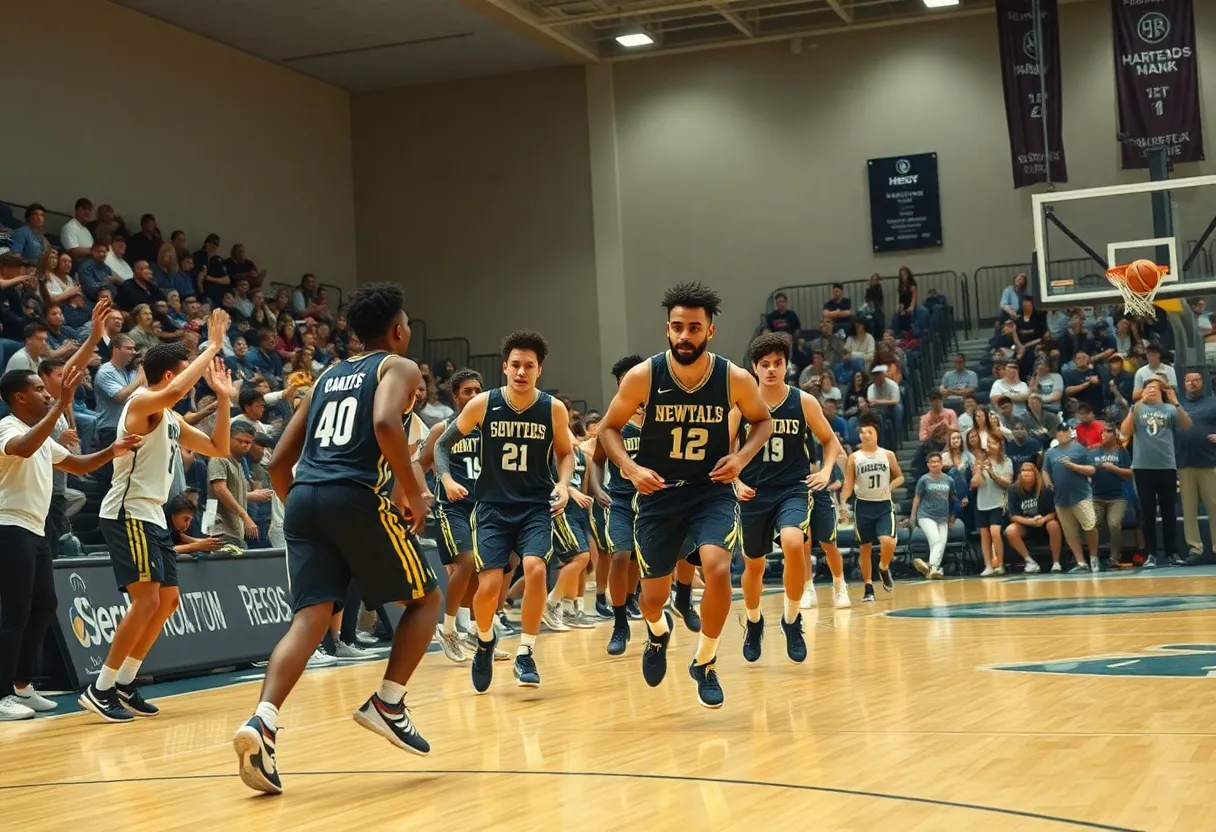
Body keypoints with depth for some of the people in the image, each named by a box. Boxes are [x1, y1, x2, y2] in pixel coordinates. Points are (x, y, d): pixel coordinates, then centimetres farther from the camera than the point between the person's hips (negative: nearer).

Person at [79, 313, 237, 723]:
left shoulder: (172, 420, 17)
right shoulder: (143, 402, -11)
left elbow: (219, 449, 23)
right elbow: (174, 392, -35)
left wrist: (224, 399, 12)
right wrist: (213, 348, -27)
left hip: (153, 516, 10)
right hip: (127, 513, -10)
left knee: (167, 601, 12)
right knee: (147, 600, -17)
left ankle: (124, 685, 18)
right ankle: (100, 689, -11)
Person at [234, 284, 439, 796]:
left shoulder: (327, 376, 27)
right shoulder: (399, 367, 9)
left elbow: (279, 461, 23)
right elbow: (385, 423, -15)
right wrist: (413, 491, -7)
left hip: (304, 497, 6)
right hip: (356, 497, -6)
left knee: (310, 618, -3)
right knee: (424, 599, 14)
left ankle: (262, 722, -23)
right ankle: (387, 704, 6)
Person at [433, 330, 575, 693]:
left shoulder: (554, 409, -5)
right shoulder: (482, 404, -6)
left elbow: (565, 453, 11)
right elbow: (444, 443, 6)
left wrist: (563, 485, -7)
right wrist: (446, 478, -10)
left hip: (536, 506, 0)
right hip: (493, 506, 0)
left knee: (535, 568, -24)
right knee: (489, 584, -10)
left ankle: (525, 654, -8)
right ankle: (485, 641, 23)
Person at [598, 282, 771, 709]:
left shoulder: (735, 379, -13)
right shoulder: (643, 376, -14)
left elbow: (763, 420, 7)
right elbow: (608, 428, -1)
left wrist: (742, 456, -11)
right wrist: (630, 468, -18)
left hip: (712, 490, -1)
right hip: (659, 493, 1)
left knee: (717, 569, -25)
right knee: (654, 593, 8)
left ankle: (705, 663, -1)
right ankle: (658, 631, 48)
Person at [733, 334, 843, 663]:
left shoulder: (804, 402, -4)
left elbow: (830, 440, 9)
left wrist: (826, 470, -7)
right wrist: (736, 482, -7)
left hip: (794, 490, -2)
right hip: (754, 494, 2)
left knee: (793, 544, -29)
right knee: (753, 564, 13)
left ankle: (792, 620, -11)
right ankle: (754, 623, 41)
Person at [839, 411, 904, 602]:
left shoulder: (888, 455, 1)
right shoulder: (854, 458, 0)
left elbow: (900, 477, 11)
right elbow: (848, 484, 0)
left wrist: (890, 486, -10)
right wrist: (843, 503, -16)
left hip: (884, 505, -1)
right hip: (864, 506, 1)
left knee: (888, 541, -20)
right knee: (865, 548, 5)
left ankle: (884, 568, 12)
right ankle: (868, 587, 17)